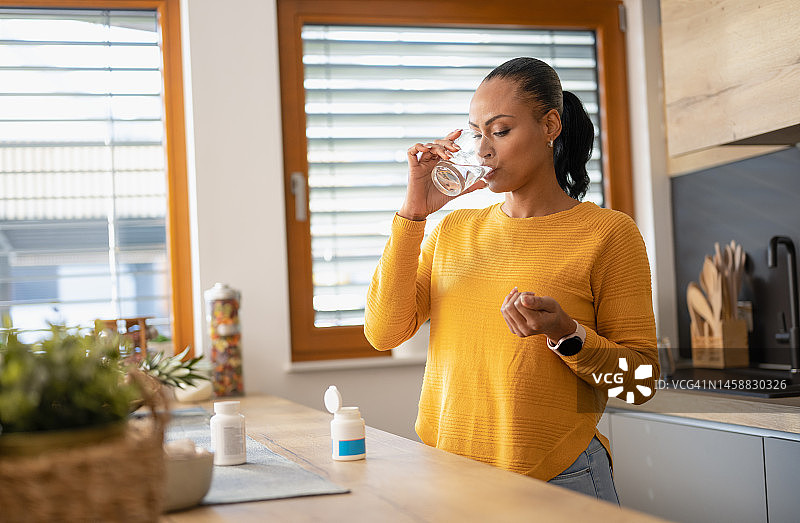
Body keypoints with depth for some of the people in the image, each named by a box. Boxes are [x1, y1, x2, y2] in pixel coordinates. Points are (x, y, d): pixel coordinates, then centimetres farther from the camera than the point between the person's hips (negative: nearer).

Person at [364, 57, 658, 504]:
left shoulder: (608, 232, -5)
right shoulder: (454, 230, 8)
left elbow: (642, 381, -5)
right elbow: (384, 331, -5)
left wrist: (567, 334, -23)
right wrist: (413, 211, -8)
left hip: (557, 482, -4)